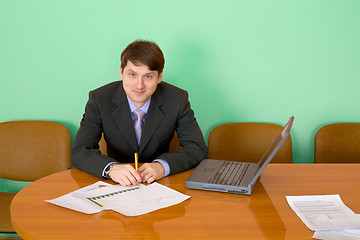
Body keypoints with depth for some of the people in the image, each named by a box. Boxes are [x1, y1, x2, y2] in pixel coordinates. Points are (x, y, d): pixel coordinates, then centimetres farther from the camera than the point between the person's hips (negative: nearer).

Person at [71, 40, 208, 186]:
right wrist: (111, 168, -35)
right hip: (117, 185, 0)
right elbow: (80, 151, -15)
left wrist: (162, 166, -30)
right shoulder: (99, 99, -10)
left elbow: (198, 148, -11)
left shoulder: (177, 99, -9)